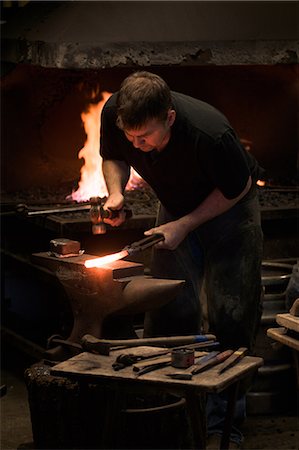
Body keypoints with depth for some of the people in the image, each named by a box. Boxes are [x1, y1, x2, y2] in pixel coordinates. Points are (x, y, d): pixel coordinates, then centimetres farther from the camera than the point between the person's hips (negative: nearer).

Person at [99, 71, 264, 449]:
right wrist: (115, 191, -24)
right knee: (169, 310, -2)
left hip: (228, 208, -4)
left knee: (231, 314, -4)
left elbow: (237, 188, -21)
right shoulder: (114, 113, -27)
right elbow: (113, 157, -3)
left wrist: (184, 225, -24)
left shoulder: (211, 134, -40)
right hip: (176, 205, 4)